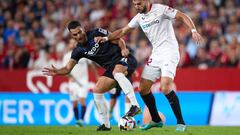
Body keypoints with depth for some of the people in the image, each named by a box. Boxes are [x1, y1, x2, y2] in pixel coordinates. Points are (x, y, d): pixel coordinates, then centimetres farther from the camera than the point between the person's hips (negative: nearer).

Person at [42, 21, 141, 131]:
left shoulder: (97, 33, -10)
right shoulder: (79, 51, 3)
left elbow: (118, 40, -4)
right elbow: (67, 69, -2)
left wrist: (123, 49, -24)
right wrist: (57, 72, -22)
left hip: (124, 60, -7)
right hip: (111, 68, 7)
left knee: (116, 72, -39)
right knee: (97, 91, -3)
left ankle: (135, 106, -44)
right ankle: (105, 124, 11)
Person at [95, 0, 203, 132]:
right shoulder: (139, 17, 11)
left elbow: (183, 16, -11)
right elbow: (123, 31, 19)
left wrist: (193, 30, -25)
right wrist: (106, 38, 8)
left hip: (169, 53, -8)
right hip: (156, 55, 8)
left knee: (165, 87, -23)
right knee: (143, 89, 5)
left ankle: (180, 122, -12)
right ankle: (156, 120, 23)